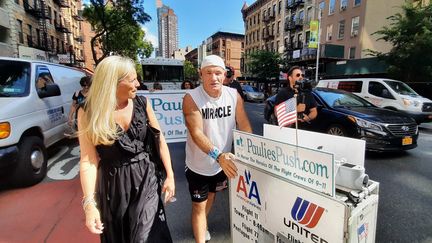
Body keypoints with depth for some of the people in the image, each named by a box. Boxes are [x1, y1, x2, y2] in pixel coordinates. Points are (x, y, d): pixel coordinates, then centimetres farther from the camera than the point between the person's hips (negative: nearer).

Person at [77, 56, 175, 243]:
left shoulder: (142, 103, -6)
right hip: (113, 185, 0)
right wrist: (89, 203, -14)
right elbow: (88, 160, -10)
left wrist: (169, 176, -1)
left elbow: (159, 141, 0)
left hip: (146, 179, 1)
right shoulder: (88, 113, -11)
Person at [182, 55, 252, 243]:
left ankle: (201, 226, 56)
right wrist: (218, 155, -43)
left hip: (224, 161, 5)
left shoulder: (234, 95, -11)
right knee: (199, 205, 8)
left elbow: (244, 126, -5)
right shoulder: (191, 98, -22)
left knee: (211, 194, 28)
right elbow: (196, 133, -30)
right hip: (198, 164, -5)